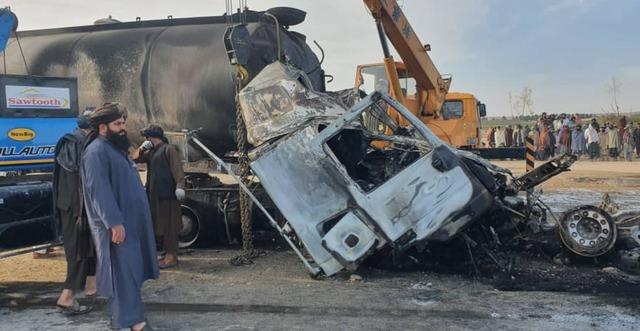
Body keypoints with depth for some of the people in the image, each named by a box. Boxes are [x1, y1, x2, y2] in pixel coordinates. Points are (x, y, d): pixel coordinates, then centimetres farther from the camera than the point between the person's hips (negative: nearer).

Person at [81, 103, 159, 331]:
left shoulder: (114, 148, 18)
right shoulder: (97, 151, -15)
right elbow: (99, 190, -23)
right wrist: (114, 222, -27)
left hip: (130, 220, 10)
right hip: (117, 223, -10)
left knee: (130, 269, 14)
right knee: (124, 271, -8)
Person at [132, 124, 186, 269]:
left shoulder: (169, 149, -8)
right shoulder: (151, 152, 20)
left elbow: (177, 169, -16)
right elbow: (135, 158, 20)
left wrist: (180, 186, -27)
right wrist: (142, 148, 3)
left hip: (168, 194, -9)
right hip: (155, 195, 9)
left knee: (169, 225, -7)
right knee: (159, 225, 13)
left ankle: (172, 256, -5)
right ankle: (168, 252, 22)